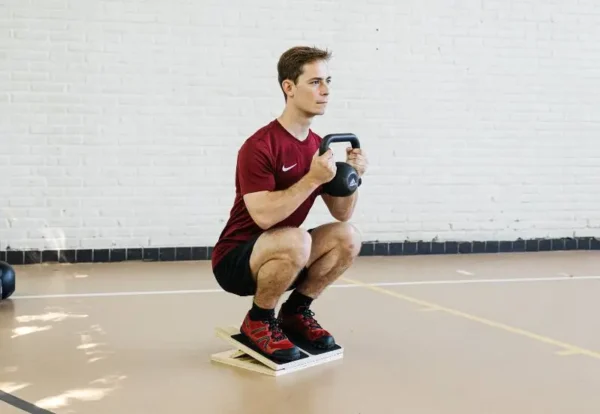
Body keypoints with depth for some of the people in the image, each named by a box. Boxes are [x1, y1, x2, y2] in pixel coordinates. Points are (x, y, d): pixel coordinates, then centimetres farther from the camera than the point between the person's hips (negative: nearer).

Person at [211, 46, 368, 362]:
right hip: (235, 260, -7)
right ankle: (258, 321, -10)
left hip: (278, 257, 7)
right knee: (296, 240, -35)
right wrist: (312, 179, -31)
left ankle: (295, 312, 6)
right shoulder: (259, 146, -20)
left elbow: (342, 214, 7)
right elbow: (264, 216, -30)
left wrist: (353, 177, -10)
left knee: (347, 237, -13)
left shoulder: (319, 146, 3)